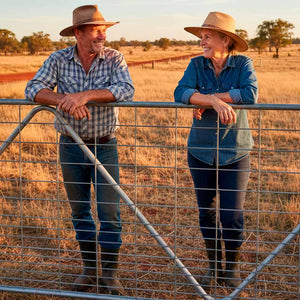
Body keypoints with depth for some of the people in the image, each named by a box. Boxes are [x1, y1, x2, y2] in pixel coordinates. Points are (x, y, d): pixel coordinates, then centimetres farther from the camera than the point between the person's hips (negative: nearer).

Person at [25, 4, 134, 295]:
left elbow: (126, 90, -24)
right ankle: (89, 268, 29)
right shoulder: (59, 59, -5)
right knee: (79, 210, 13)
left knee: (110, 211, -1)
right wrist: (64, 101, -32)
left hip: (104, 145, -2)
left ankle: (109, 272, 14)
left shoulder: (114, 58, -7)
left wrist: (86, 95, -34)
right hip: (70, 146, 2)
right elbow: (33, 89, -15)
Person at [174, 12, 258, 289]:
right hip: (201, 151, 2)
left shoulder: (243, 64, -7)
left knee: (232, 216, -2)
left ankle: (232, 267, 22)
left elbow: (250, 94, -24)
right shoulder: (197, 65, -3)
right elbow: (180, 93, -20)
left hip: (234, 153, -2)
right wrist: (216, 101, -33)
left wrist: (208, 98, -22)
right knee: (207, 213, 11)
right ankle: (214, 265, 30)